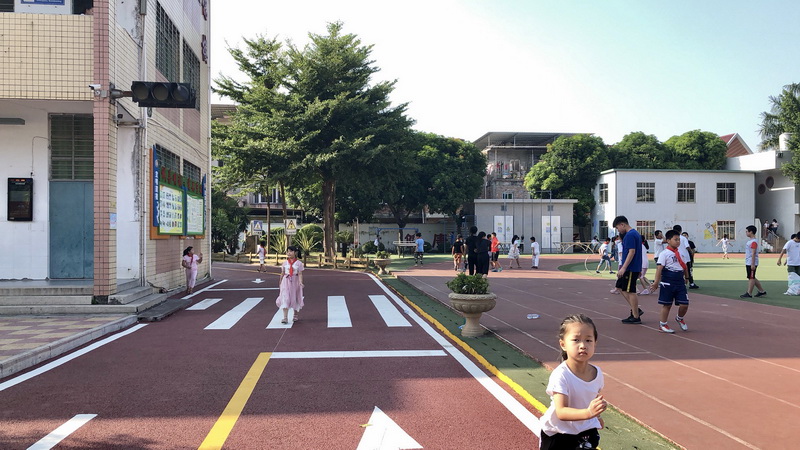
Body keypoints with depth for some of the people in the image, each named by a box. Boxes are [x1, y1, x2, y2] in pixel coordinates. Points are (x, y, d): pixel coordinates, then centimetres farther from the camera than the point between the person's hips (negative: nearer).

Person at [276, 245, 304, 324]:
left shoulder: (299, 263, -5)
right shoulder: (285, 263, 4)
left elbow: (300, 274, -10)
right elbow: (282, 273, 12)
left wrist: (300, 282, -23)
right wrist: (280, 282, 17)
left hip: (295, 282, -1)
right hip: (286, 282, 1)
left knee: (295, 299, 11)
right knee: (285, 299, -9)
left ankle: (296, 315, 34)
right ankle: (285, 317, -11)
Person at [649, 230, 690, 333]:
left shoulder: (680, 253, 12)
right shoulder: (664, 254, -8)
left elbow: (685, 266, 23)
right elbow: (659, 268, -15)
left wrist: (686, 277, 21)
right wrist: (656, 282, -21)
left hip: (680, 281, 5)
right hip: (668, 282, -5)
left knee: (684, 304, 1)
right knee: (667, 304, 3)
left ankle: (680, 319, 30)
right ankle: (663, 324, 17)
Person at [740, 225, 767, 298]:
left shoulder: (754, 241, -14)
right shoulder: (750, 241, 16)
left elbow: (753, 253, -19)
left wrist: (753, 264, -22)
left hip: (752, 263, -10)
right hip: (748, 263, 10)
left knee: (751, 278, -5)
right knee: (752, 278, 14)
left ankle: (749, 293, -3)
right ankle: (761, 291, 22)